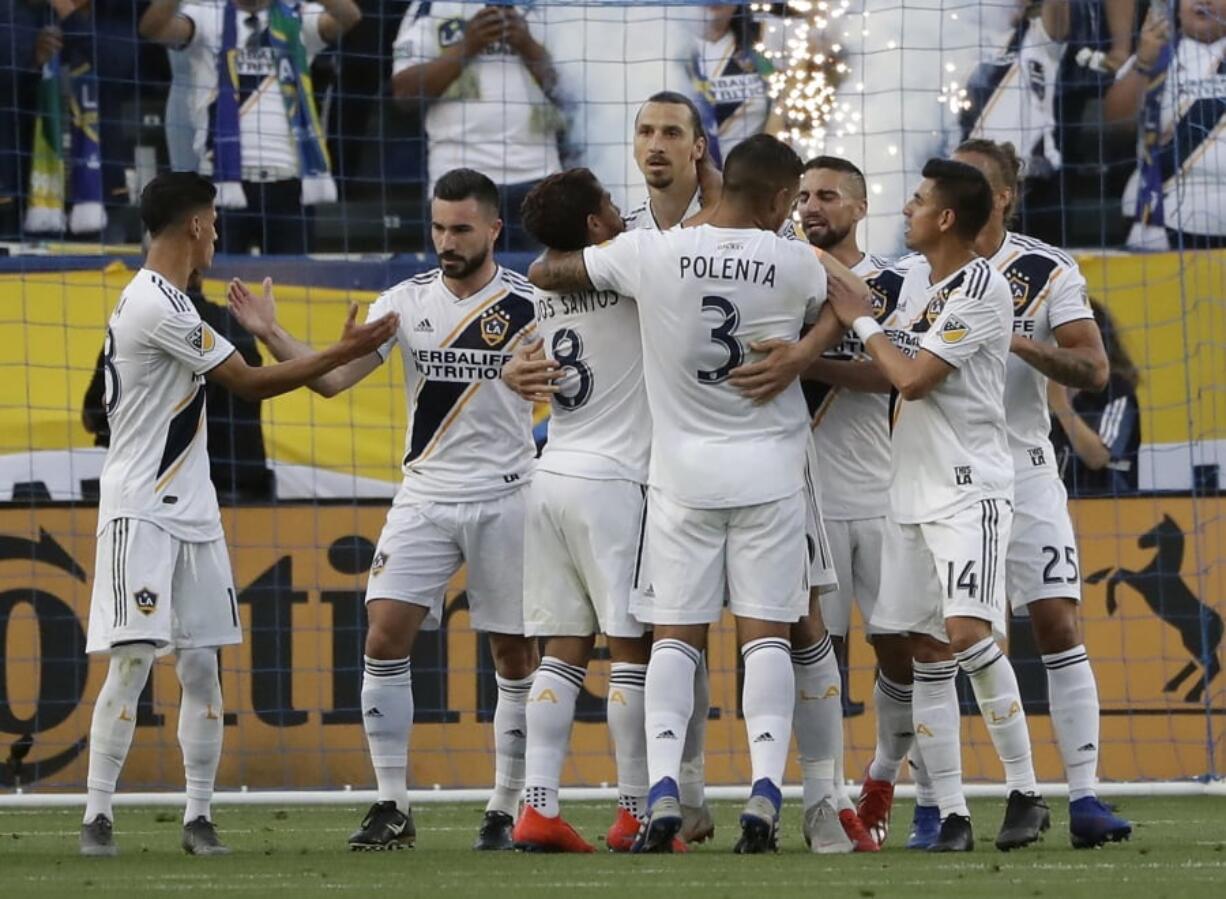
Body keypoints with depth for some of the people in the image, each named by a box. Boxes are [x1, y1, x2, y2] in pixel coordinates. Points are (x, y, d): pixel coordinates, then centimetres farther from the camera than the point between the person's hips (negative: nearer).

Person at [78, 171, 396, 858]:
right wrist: (344, 353, -10)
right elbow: (248, 384, -14)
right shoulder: (159, 305, -17)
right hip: (142, 511, -10)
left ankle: (199, 816, 7)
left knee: (201, 665, 5)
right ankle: (99, 815, -5)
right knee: (133, 661, -10)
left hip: (190, 512, 10)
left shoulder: (157, 300, 15)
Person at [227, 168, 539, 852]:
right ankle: (393, 807, -4)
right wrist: (271, 335, -15)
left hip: (505, 498, -2)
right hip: (425, 496, 2)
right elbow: (334, 377, 0)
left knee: (515, 654, 2)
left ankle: (508, 808, 14)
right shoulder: (409, 301, 2)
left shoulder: (529, 304, -6)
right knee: (386, 633, -10)